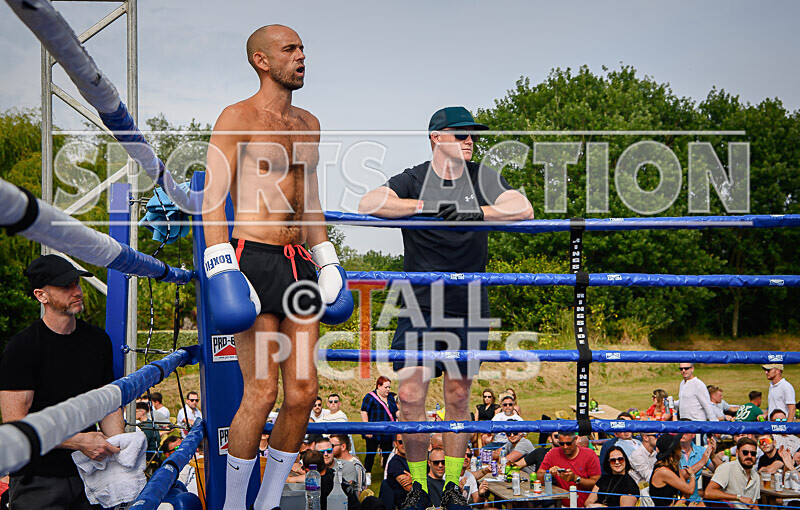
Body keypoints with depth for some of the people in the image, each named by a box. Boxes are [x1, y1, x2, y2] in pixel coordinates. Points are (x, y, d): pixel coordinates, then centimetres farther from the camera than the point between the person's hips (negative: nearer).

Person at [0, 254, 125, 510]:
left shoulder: (98, 340, 9)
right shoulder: (21, 347, -11)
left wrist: (120, 451, -3)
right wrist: (79, 441, -21)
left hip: (87, 477, 5)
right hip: (37, 481, -5)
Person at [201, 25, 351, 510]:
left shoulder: (308, 124, 19)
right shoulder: (237, 118, -2)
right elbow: (213, 197, -8)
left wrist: (327, 260, 20)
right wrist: (220, 267, -17)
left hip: (297, 262, 7)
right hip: (253, 258, -7)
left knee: (303, 391, 2)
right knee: (261, 391, -10)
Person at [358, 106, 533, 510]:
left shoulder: (484, 178, 4)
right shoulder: (414, 180, -2)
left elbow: (523, 210, -9)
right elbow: (368, 204, -19)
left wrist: (477, 213, -22)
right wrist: (428, 207, -22)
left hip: (468, 307, 2)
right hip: (420, 305, -2)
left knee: (458, 396, 8)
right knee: (411, 395, -6)